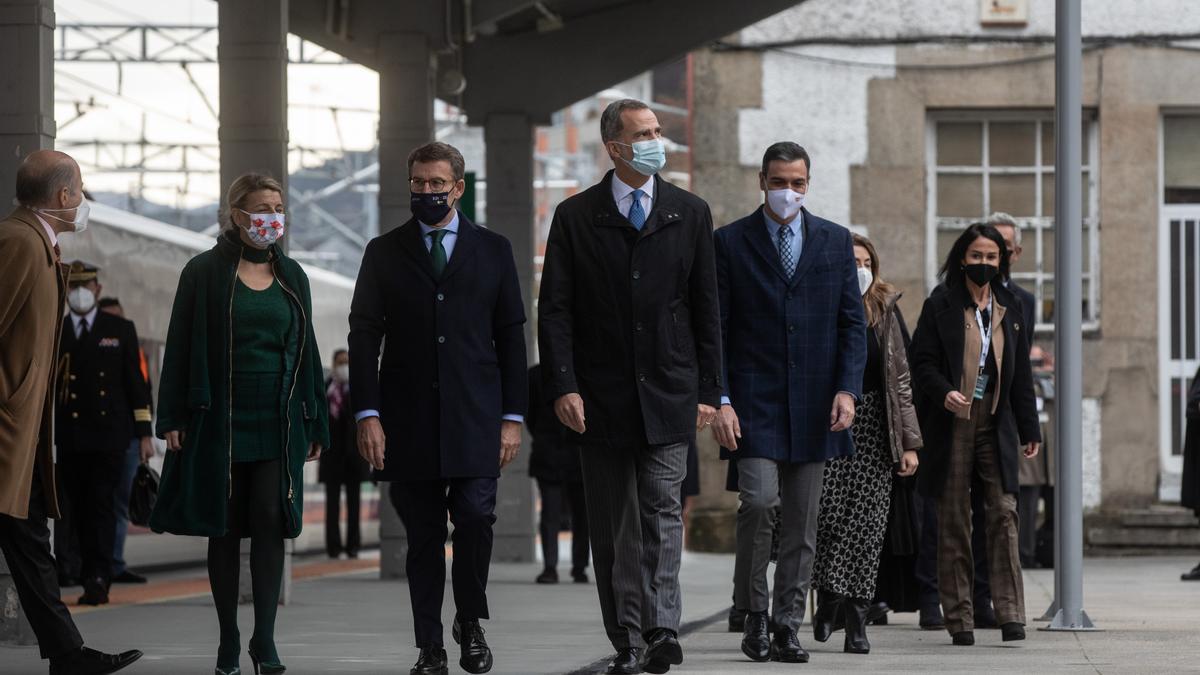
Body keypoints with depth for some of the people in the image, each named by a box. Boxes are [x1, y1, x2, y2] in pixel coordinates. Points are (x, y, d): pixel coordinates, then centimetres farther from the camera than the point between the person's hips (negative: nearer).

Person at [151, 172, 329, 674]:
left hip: (277, 421, 2)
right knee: (224, 527, 2)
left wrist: (315, 424, 10)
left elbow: (305, 350, 13)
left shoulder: (291, 276, 10)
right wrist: (172, 419, -7)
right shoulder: (205, 272, 0)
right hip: (219, 419, -2)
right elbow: (181, 347, -1)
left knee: (270, 521, -8)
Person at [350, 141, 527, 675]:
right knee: (423, 535, 1)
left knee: (475, 514, -14)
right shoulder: (384, 253, 9)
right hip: (408, 420, 0)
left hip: (475, 417, 0)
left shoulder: (493, 250, 10)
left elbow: (511, 336, 9)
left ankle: (470, 622, 7)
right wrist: (367, 415, -5)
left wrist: (512, 416, 2)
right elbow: (363, 337, 5)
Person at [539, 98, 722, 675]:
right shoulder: (575, 217, 4)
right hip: (601, 397, 0)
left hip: (667, 391, 0)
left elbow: (706, 308, 8)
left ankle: (662, 628, -17)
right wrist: (563, 386, -10)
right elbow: (554, 310, 1)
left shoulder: (690, 213, 8)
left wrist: (708, 390, 3)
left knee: (662, 509, -11)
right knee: (613, 525, 4)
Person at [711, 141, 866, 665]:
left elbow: (853, 323, 8)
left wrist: (847, 388, -5)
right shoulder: (730, 242, 3)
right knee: (759, 501, -17)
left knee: (802, 523, 4)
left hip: (814, 405, 3)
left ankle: (787, 627, 11)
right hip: (754, 401, -3)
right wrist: (719, 399, -9)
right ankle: (754, 613, 0)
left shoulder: (835, 241, 9)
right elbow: (715, 327, 0)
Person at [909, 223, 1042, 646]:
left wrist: (1029, 429, 14)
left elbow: (1021, 373, 16)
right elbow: (921, 361, -3)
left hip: (996, 423, 3)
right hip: (952, 422, -3)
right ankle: (958, 618, 4)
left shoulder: (1009, 310, 13)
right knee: (953, 521, 0)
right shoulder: (941, 305, 2)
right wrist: (944, 392, -22)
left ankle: (1010, 612, -9)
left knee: (1003, 513, -8)